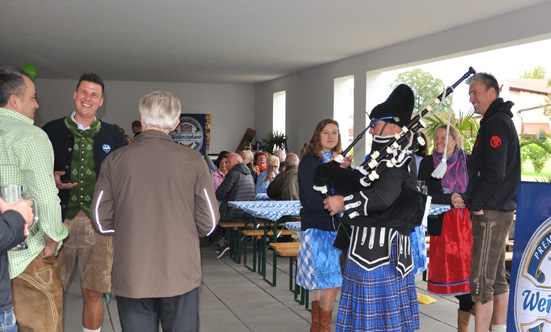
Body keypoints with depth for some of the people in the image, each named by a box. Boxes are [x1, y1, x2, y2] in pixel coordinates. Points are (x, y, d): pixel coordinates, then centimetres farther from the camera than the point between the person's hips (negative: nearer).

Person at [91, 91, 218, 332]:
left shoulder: (115, 161, -2)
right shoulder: (192, 161, -5)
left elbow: (101, 221, 1)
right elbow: (208, 222, -3)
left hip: (131, 277, 1)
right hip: (181, 275, 0)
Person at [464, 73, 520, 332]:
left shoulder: (497, 123, -13)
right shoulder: (498, 121, 19)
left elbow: (494, 173, -21)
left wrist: (475, 203, -14)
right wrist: (475, 201, 14)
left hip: (490, 213, -10)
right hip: (498, 211, 10)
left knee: (481, 281, -8)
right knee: (496, 277, 15)